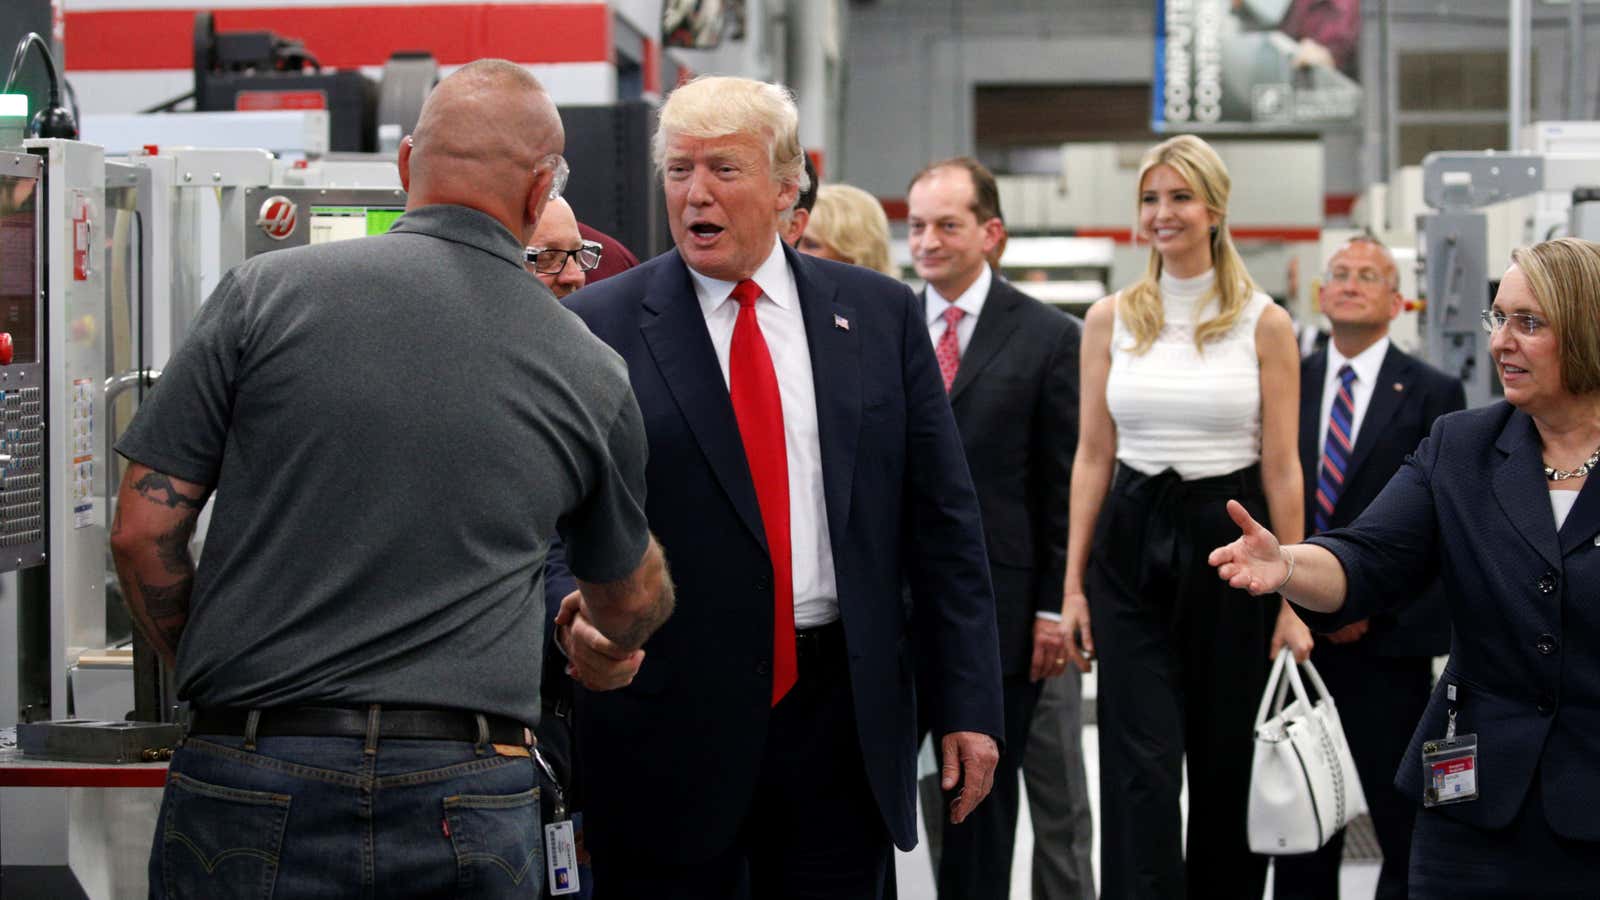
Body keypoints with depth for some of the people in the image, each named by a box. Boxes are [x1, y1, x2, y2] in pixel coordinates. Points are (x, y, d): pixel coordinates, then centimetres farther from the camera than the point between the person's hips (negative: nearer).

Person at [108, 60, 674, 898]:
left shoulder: (267, 293, -1)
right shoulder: (591, 374, 5)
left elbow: (143, 530, -1)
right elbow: (629, 608, 20)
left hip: (254, 776, -1)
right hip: (469, 799, 1)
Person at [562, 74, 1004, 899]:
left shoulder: (879, 314, 6)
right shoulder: (601, 327, -2)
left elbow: (942, 521, 7)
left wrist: (969, 702, 3)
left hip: (842, 715, 2)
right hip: (668, 725, -2)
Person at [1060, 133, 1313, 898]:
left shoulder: (1264, 325, -1)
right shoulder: (1110, 320, 5)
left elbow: (1282, 469, -2)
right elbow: (1092, 456, 6)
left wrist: (1292, 600, -5)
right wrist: (1073, 584, 1)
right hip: (1132, 547, 1)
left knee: (1227, 767, 9)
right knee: (1140, 768, -6)